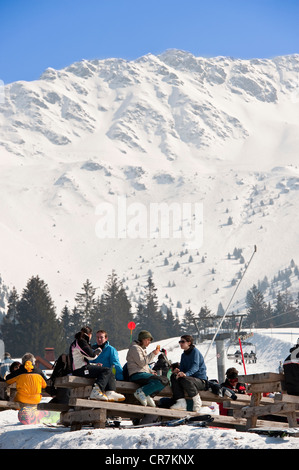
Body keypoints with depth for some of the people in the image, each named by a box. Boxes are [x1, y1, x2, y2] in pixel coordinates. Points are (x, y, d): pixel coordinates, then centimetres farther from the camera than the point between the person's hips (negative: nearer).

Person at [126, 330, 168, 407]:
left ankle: (148, 395, -8)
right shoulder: (135, 348, -4)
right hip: (137, 375, -10)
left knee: (165, 380, -1)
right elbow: (141, 363, -16)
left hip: (144, 373, 10)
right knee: (161, 381, -26)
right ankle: (140, 392, -20)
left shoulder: (143, 349, 27)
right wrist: (153, 354, -11)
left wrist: (151, 372, 10)